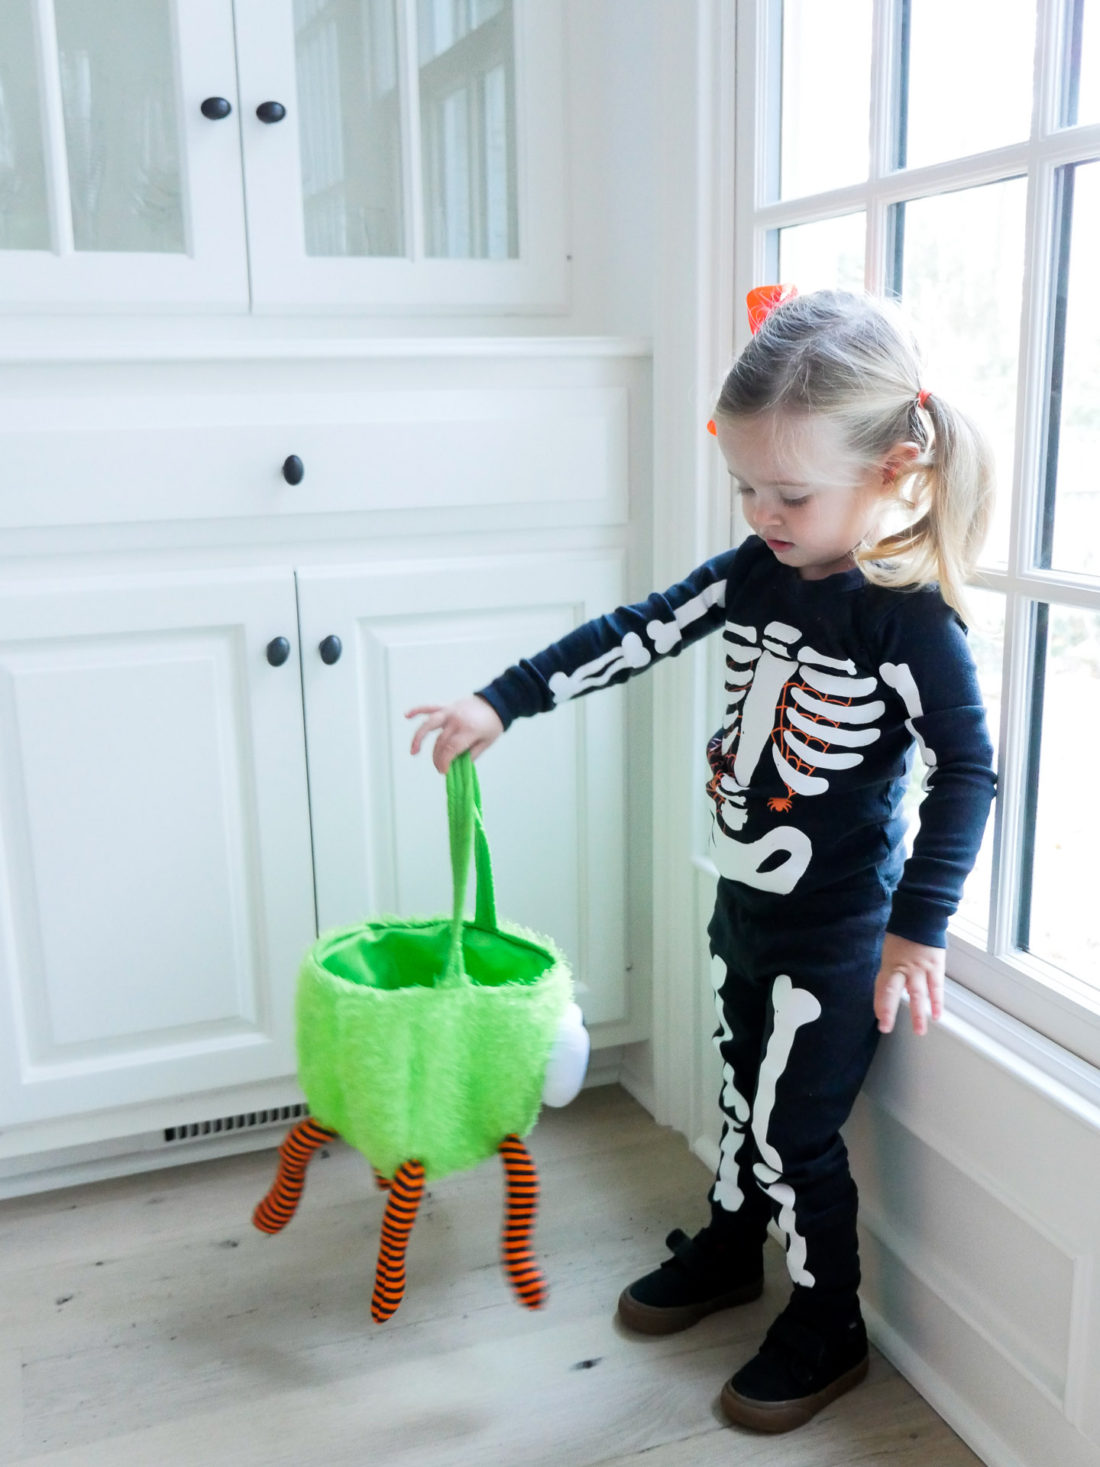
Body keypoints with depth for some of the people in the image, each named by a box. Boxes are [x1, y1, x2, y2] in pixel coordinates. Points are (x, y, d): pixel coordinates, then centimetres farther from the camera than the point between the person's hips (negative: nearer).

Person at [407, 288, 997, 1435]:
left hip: (837, 935, -6)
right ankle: (728, 1247, 48)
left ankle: (827, 1330, 29)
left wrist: (917, 928, -22)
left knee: (793, 1132, 6)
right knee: (745, 1087, 24)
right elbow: (633, 637, 0)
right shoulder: (754, 573, -3)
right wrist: (499, 703, -4)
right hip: (743, 904, 6)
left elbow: (967, 769, -19)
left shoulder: (909, 615, -21)